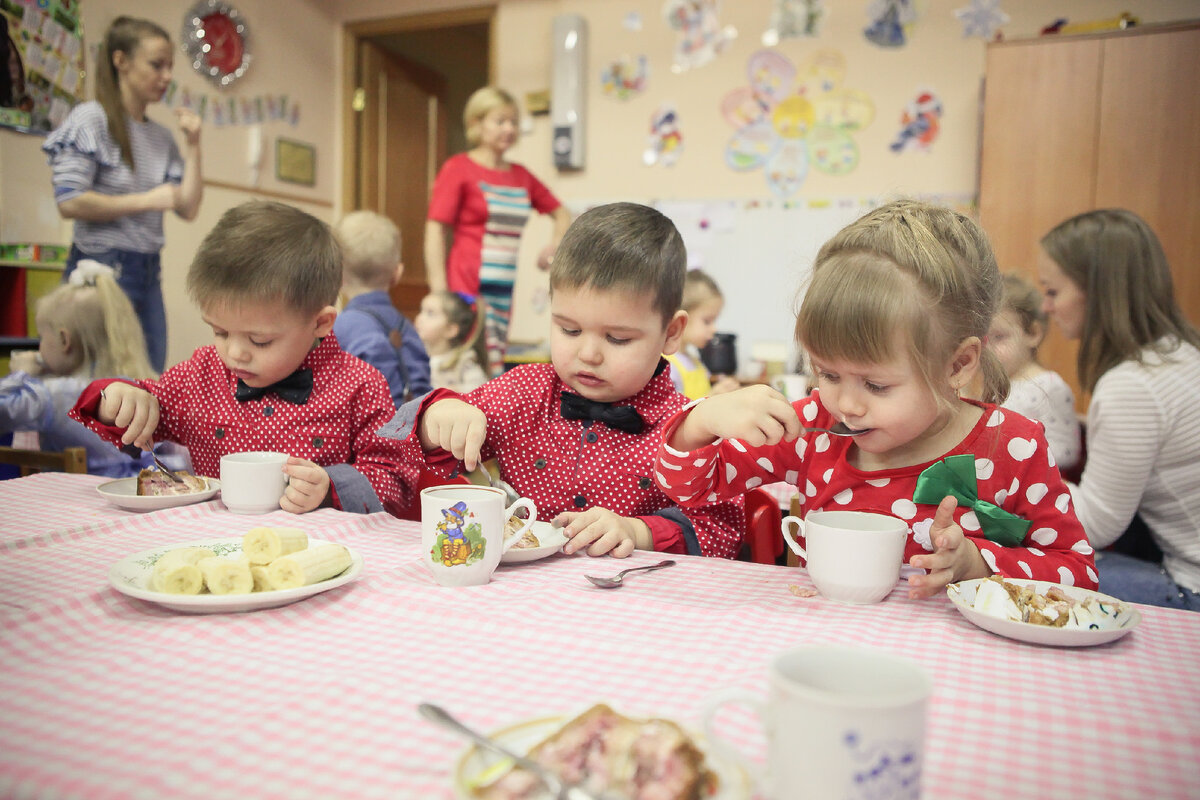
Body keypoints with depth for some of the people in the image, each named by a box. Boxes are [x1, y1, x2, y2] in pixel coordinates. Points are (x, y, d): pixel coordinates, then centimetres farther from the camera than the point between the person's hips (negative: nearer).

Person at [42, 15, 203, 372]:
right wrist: (146, 201, -11)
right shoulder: (91, 119, -6)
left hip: (149, 272, 6)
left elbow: (189, 208, 7)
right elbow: (69, 202, -14)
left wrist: (192, 144, 3)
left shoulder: (161, 136, 12)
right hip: (103, 266, -6)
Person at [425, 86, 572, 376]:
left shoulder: (521, 175, 16)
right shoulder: (458, 168, 0)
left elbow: (561, 214, 27)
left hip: (504, 292, 6)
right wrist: (440, 295, -13)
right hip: (467, 288, -6)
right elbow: (435, 231, -5)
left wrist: (555, 244, 5)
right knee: (491, 375, -14)